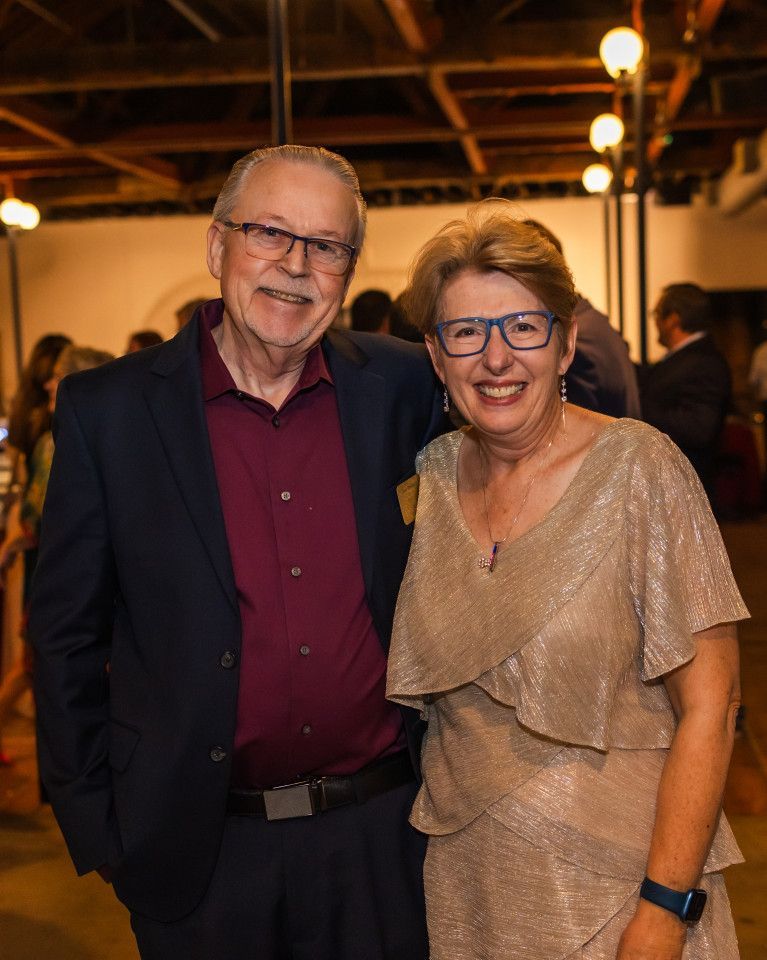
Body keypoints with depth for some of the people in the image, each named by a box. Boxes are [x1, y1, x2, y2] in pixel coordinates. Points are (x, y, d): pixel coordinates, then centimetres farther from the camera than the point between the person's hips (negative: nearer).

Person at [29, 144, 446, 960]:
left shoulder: (395, 388, -2)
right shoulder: (106, 410, -6)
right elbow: (66, 632, -1)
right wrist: (92, 823, -1)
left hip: (381, 832, 2)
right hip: (199, 851, -1)